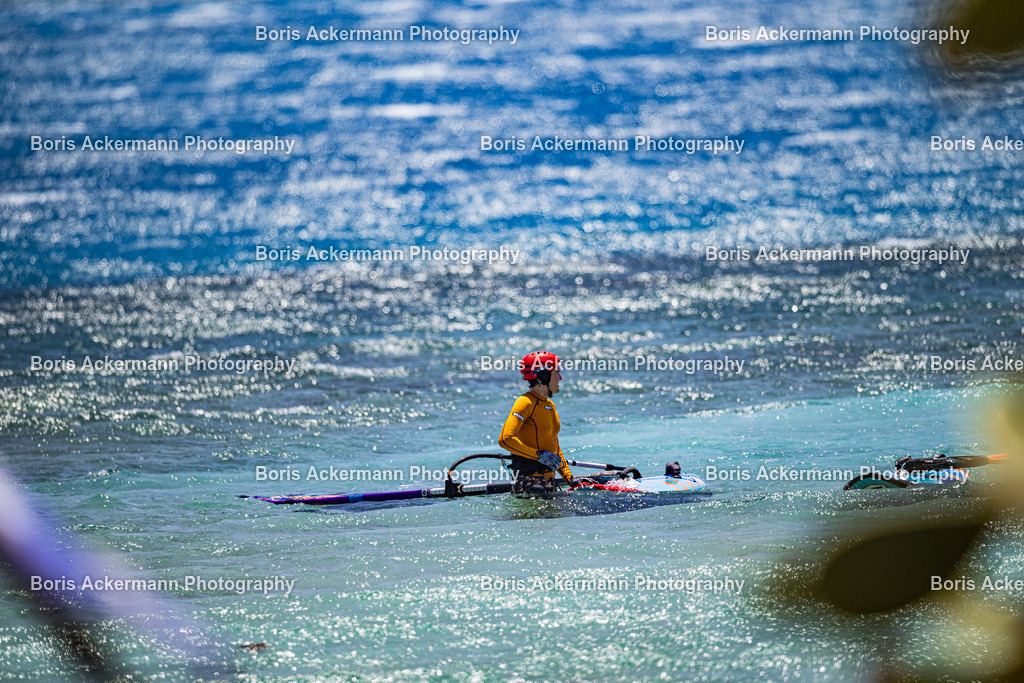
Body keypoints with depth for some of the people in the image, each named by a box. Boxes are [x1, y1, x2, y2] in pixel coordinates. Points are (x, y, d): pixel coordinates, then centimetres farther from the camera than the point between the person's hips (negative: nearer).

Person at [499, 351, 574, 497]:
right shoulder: (526, 402, -9)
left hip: (548, 482, 9)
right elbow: (505, 439, -21)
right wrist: (540, 455, -19)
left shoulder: (550, 405, 20)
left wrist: (569, 478, 16)